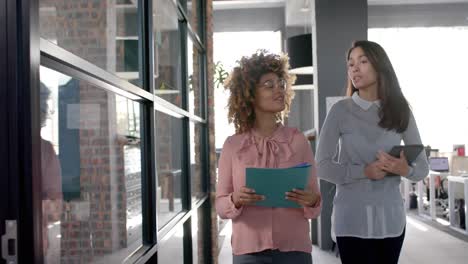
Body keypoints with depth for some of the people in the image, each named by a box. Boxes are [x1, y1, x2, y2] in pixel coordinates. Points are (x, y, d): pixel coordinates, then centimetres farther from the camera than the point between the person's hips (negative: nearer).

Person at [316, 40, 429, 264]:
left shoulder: (401, 111, 3)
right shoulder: (340, 110, -4)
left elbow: (422, 167, 5)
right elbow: (322, 166, -6)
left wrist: (405, 170, -17)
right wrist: (364, 171, -18)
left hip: (391, 218, 3)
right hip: (352, 219, -2)